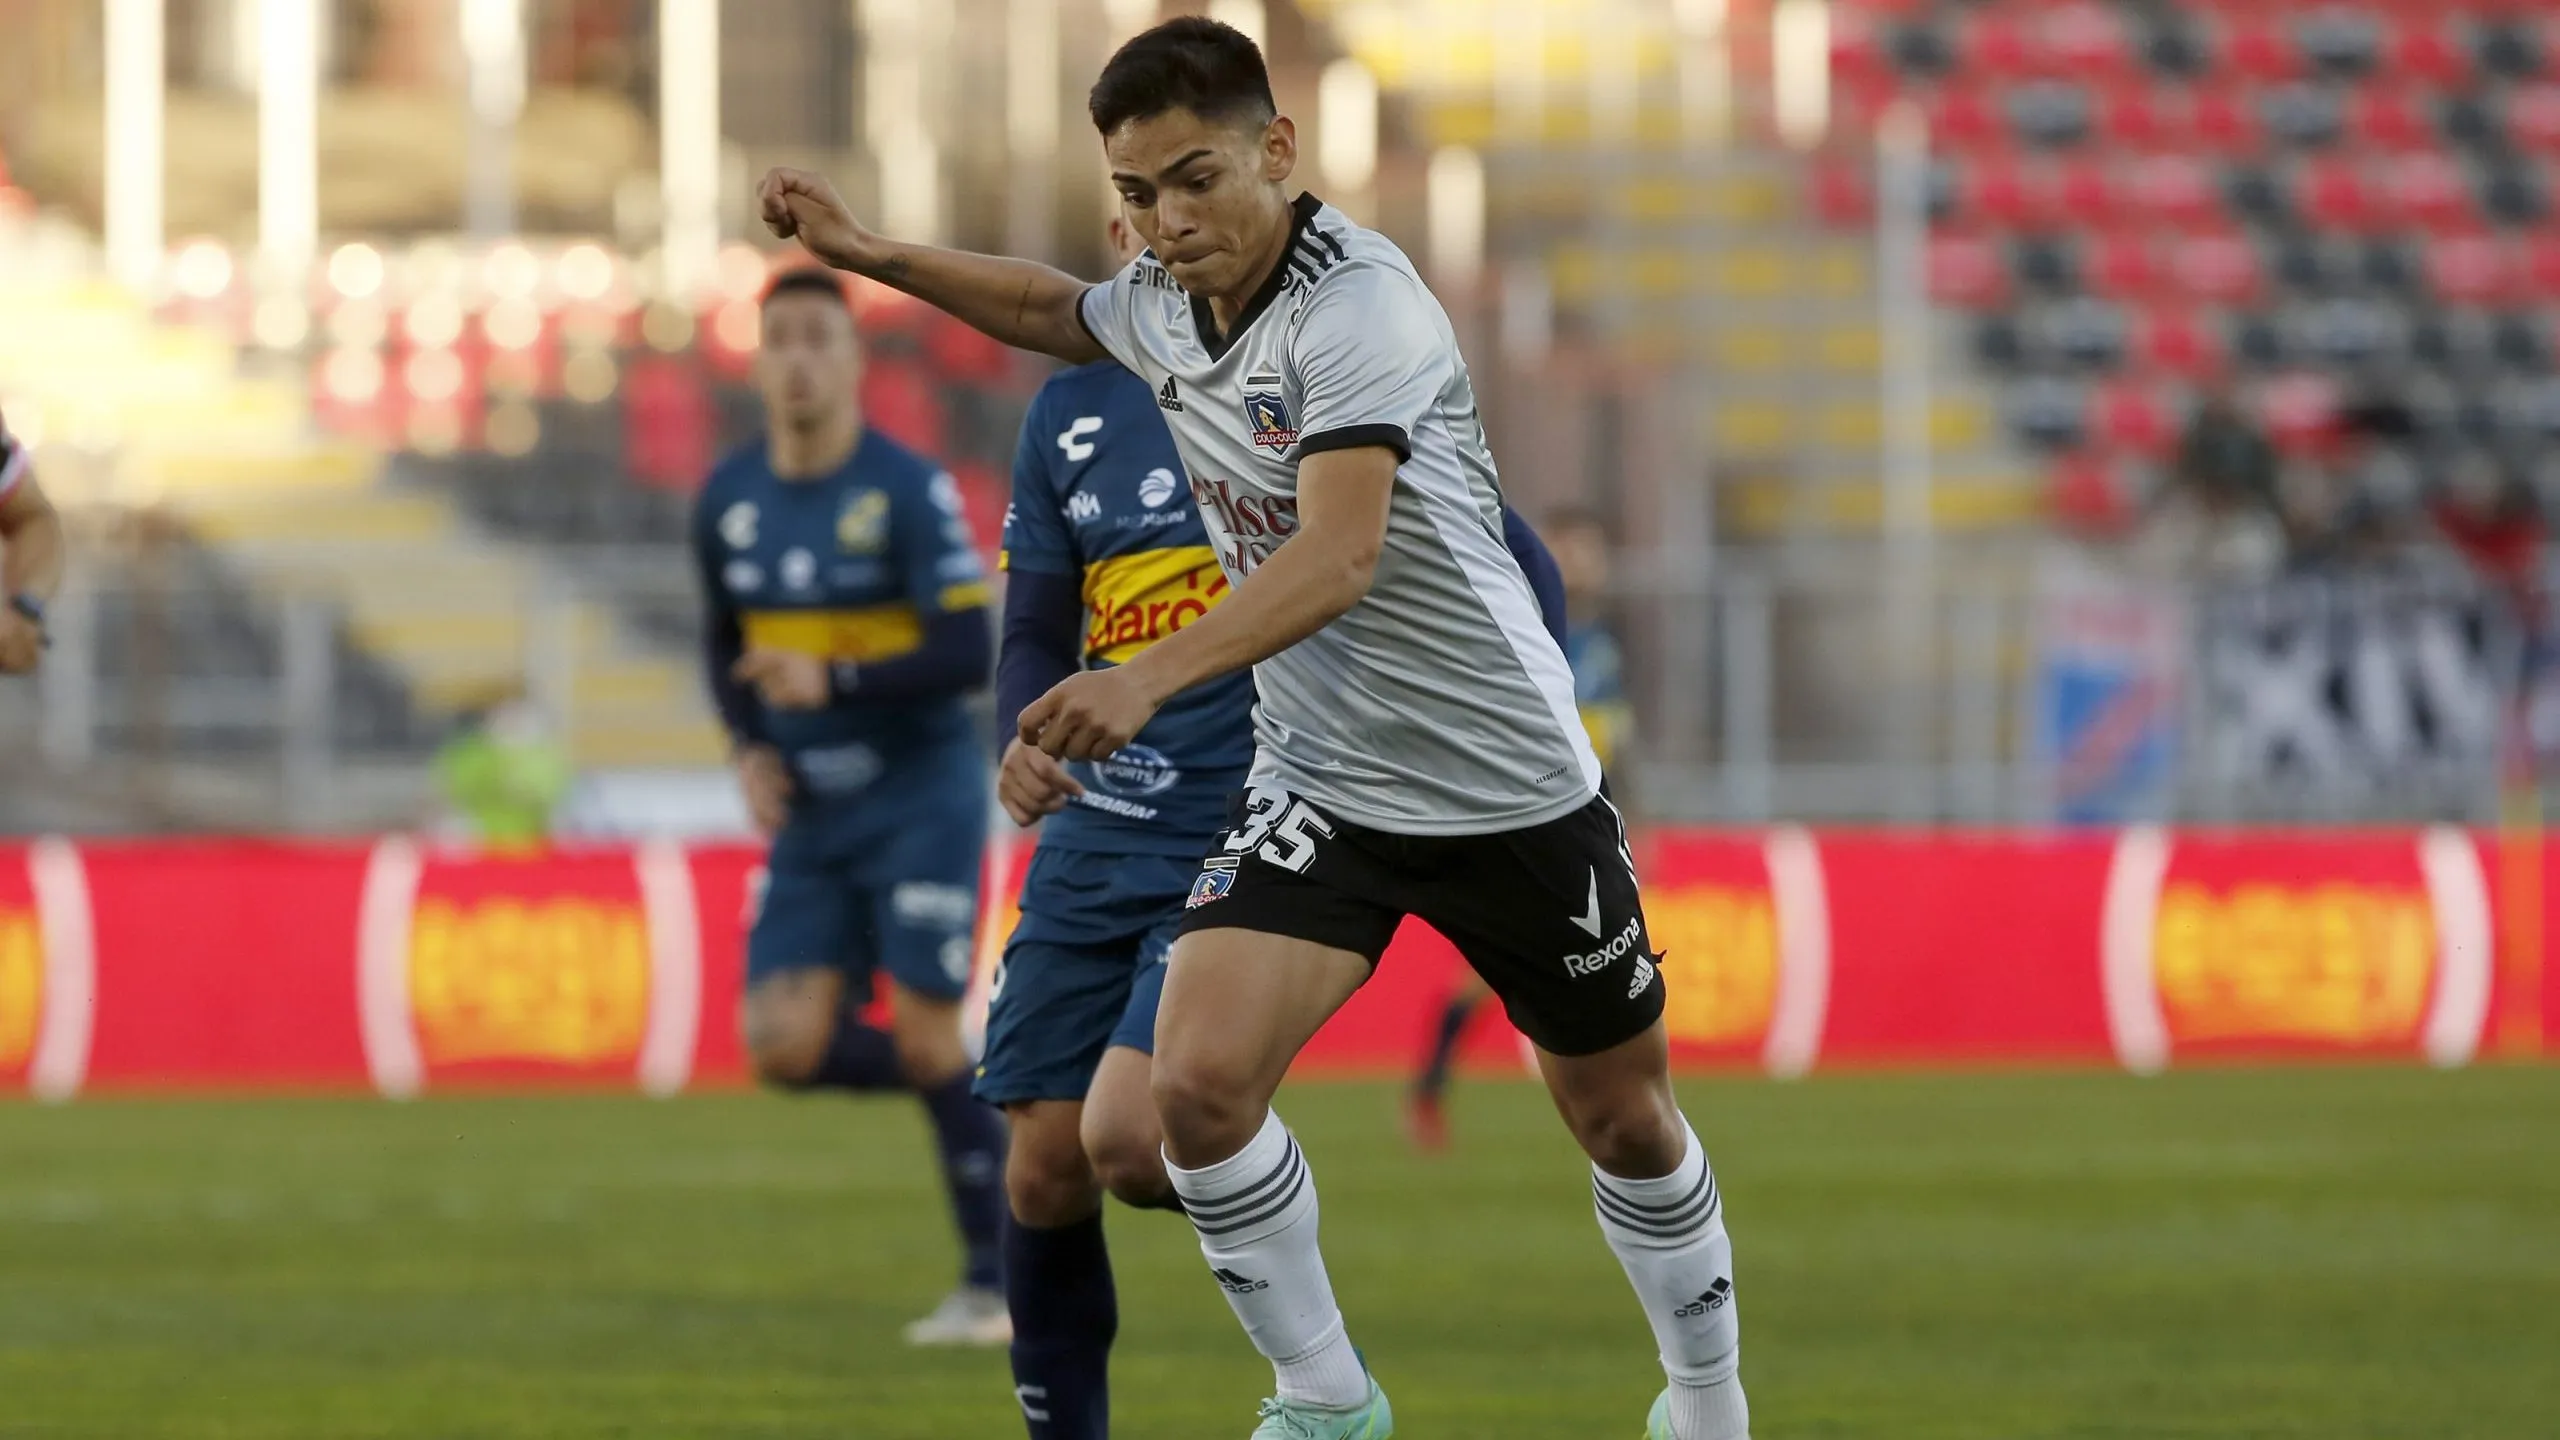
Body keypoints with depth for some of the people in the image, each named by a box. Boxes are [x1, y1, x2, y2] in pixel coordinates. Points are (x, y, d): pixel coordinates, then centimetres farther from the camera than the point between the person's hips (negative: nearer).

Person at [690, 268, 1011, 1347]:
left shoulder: (909, 492, -13)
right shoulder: (726, 502, 4)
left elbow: (967, 655, -18)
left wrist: (834, 683, -27)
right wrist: (750, 751, 2)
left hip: (919, 799, -5)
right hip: (808, 814, 5)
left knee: (926, 1038, -9)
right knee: (785, 1048, -7)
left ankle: (995, 1281, 3)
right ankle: (963, 1093, 20)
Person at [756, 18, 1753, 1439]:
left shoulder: (1360, 301, -24)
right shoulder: (1163, 307, -1)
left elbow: (1338, 555, -38)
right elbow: (1052, 309, 26)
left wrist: (1146, 677, -50)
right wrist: (866, 251, 16)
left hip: (1506, 776, -5)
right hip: (1317, 779, 5)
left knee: (1622, 1115, 10)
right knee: (1196, 1079, -16)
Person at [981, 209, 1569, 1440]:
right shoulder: (1072, 411, 12)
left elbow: (1518, 577, 2)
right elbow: (1037, 635, 16)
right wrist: (1023, 738, -5)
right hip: (1095, 840, 5)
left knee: (1128, 1138, -21)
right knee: (1045, 1165, -3)